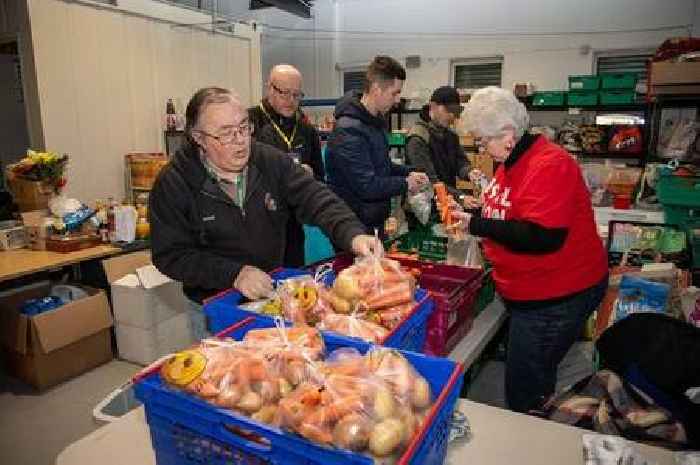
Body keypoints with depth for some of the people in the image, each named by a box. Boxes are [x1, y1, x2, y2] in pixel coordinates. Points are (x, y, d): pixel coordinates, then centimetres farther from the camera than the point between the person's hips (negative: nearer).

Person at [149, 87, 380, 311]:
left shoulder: (272, 161, -2)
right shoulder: (173, 183, -10)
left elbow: (317, 199, -11)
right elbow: (169, 255, -11)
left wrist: (353, 235, -30)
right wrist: (234, 274, -23)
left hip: (277, 292, 3)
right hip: (214, 303, -2)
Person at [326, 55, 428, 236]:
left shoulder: (376, 120, 8)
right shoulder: (349, 130, -24)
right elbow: (366, 186, -27)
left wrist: (408, 173, 4)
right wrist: (406, 184, -13)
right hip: (354, 227, -9)